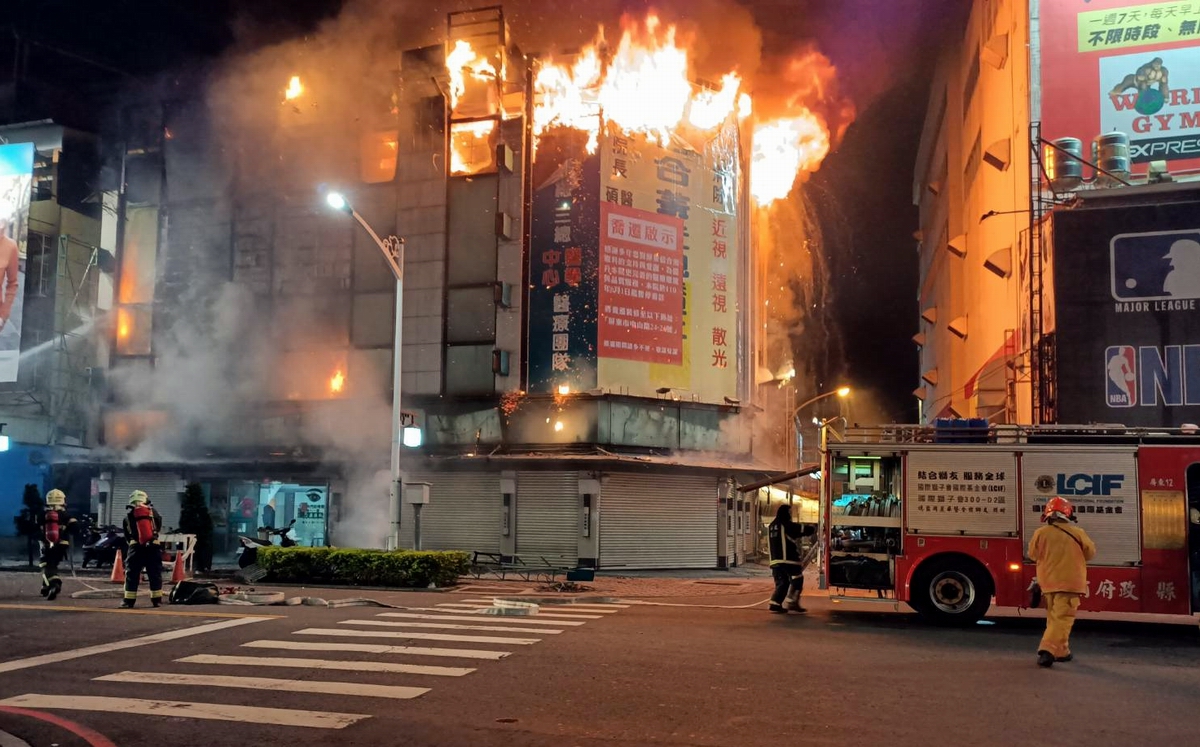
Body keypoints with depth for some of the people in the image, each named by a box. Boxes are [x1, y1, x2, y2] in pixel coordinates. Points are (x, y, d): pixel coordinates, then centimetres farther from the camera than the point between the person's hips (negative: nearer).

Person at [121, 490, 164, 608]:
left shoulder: (128, 515, 7)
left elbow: (127, 535, 11)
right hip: (153, 546, 1)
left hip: (136, 547, -1)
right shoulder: (153, 511, 7)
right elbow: (159, 527, 16)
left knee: (132, 575, 5)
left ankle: (129, 601, 3)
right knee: (155, 574, 8)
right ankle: (157, 600, 11)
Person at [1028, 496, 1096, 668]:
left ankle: (1062, 651, 23)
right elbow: (1090, 552, 8)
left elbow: (1033, 555, 9)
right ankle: (1048, 650, -20)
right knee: (1061, 619, -6)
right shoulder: (1077, 533, -6)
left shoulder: (1040, 533, -3)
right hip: (1070, 582, -3)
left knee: (1053, 618, 17)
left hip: (1048, 583, 3)